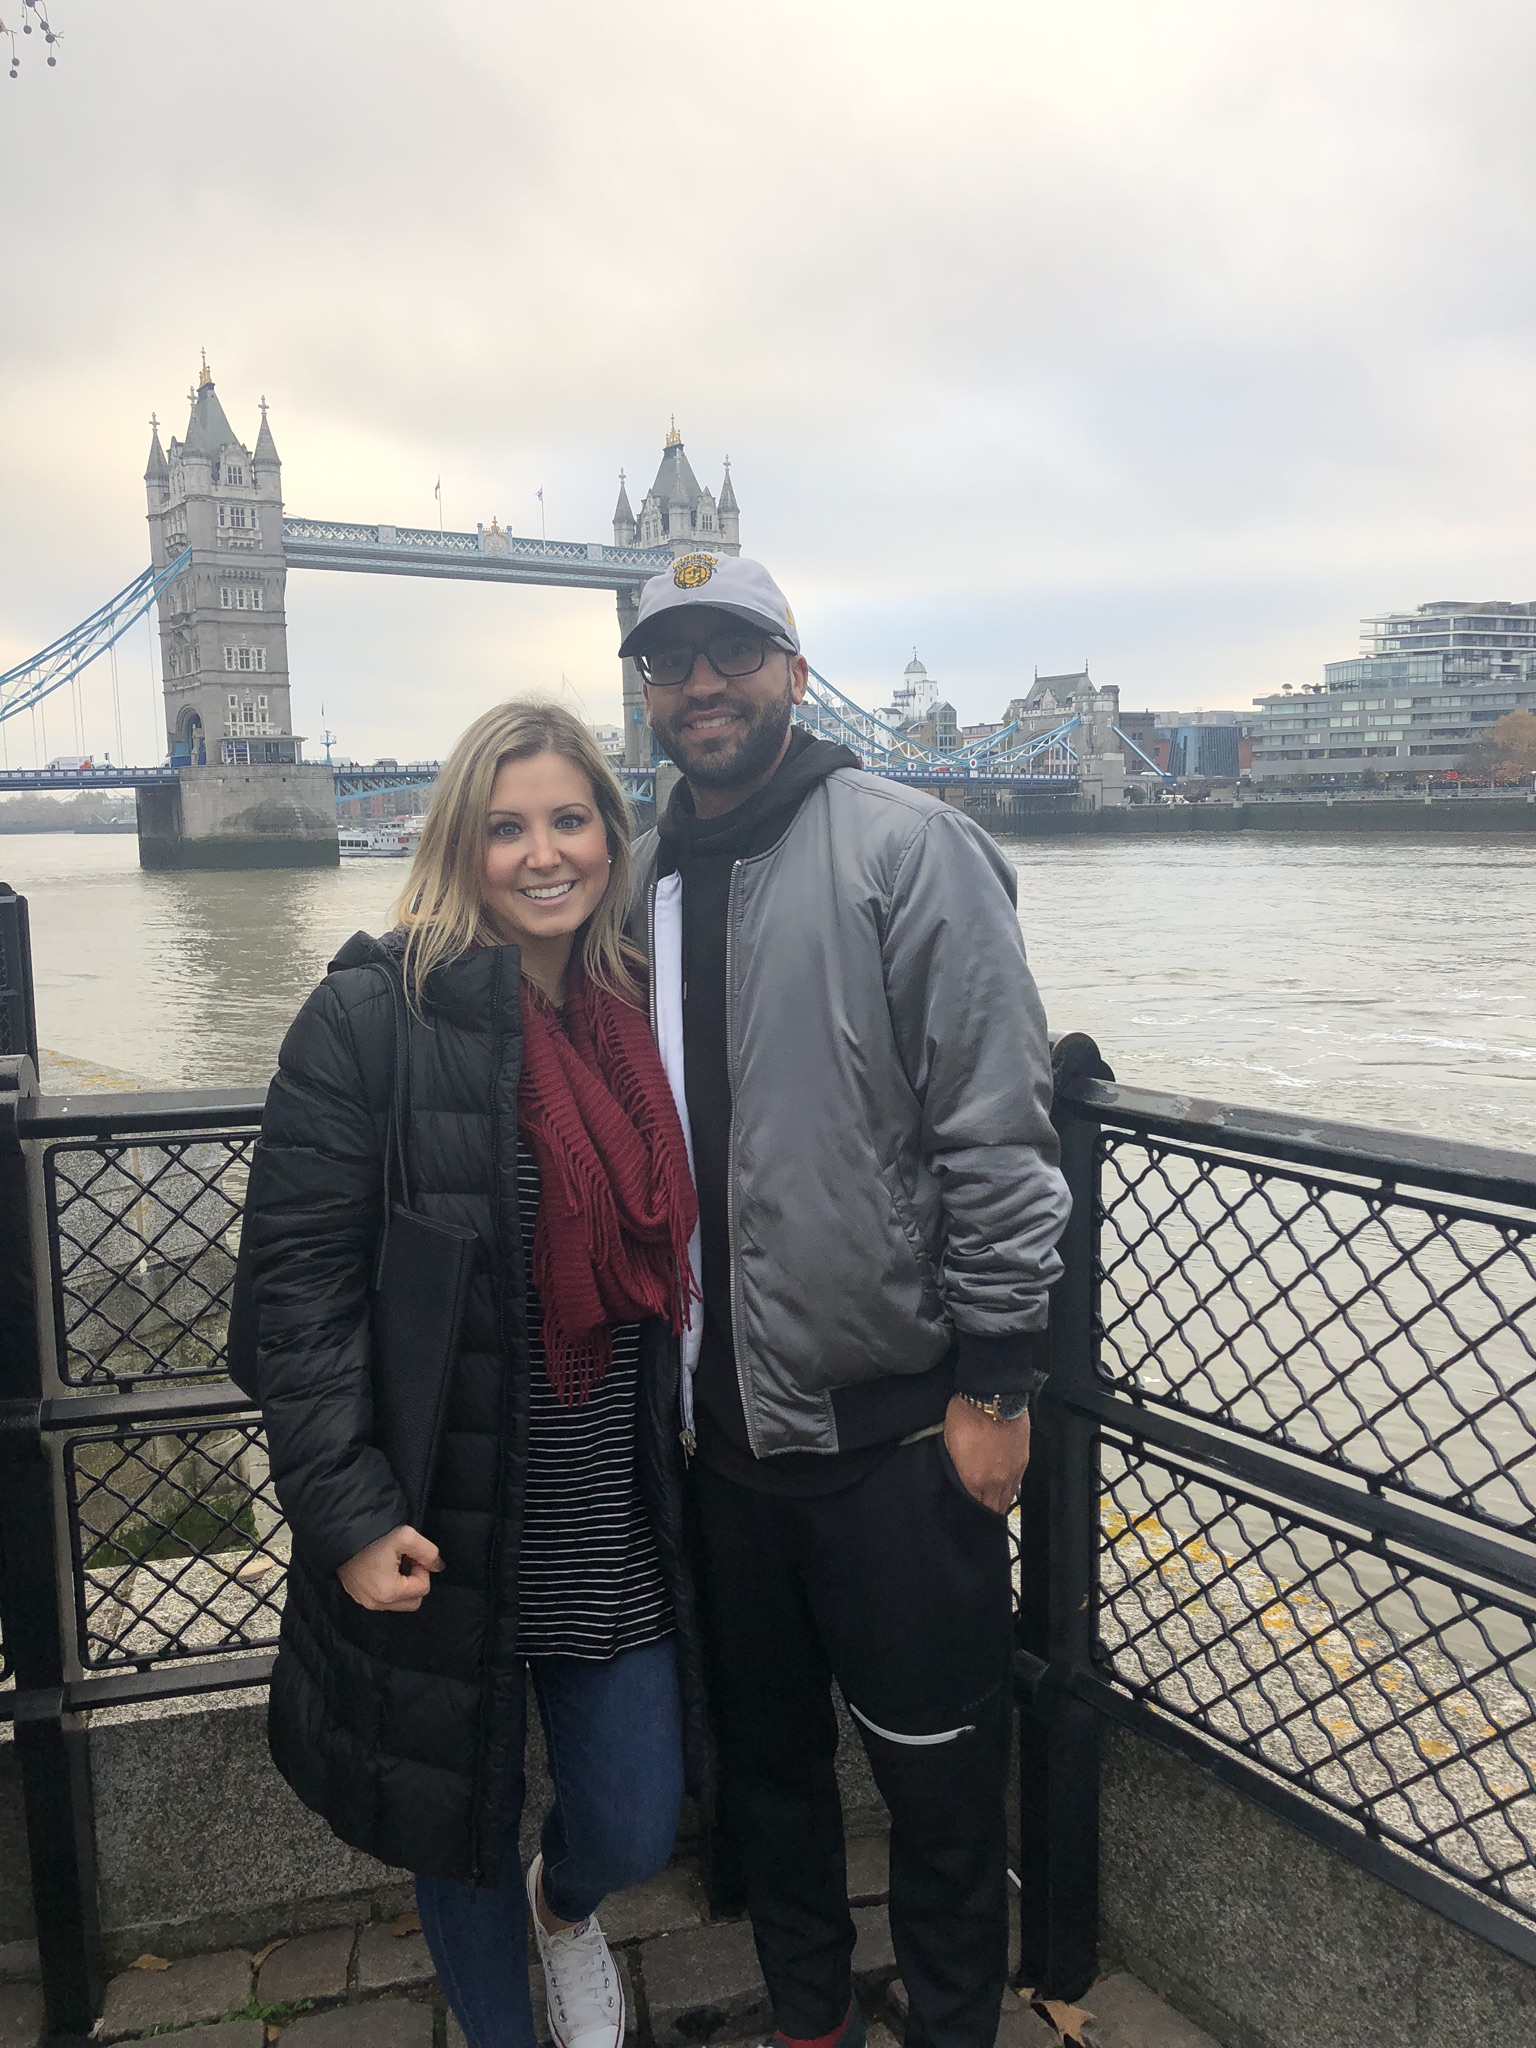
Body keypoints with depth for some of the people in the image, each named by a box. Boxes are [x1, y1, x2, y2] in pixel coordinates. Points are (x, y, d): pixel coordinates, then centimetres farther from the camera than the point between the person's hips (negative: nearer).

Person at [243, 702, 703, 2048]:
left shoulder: (640, 1015, 2)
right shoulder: (371, 1016, -14)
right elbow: (299, 1280, -15)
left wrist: (680, 1452, 13)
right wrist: (351, 1515, -18)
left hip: (617, 1520, 4)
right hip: (443, 1528, -4)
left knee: (635, 1829, 15)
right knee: (462, 1827, 17)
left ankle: (566, 1907, 53)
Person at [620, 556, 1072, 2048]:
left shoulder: (907, 847, -10)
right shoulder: (636, 882, 8)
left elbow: (997, 1132, -13)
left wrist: (994, 1380, -14)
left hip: (893, 1421, -5)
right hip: (719, 1423, 6)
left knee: (937, 1774, 13)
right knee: (766, 1756, 23)